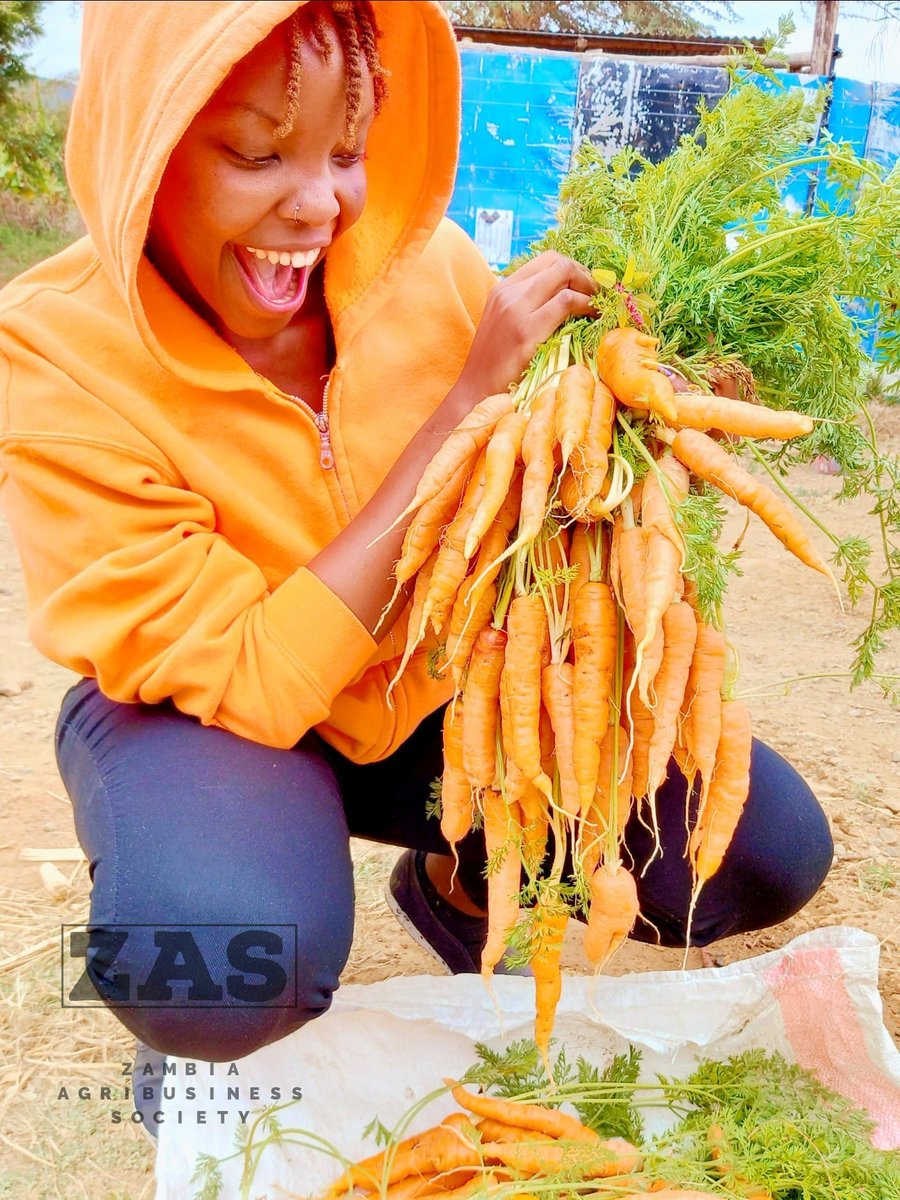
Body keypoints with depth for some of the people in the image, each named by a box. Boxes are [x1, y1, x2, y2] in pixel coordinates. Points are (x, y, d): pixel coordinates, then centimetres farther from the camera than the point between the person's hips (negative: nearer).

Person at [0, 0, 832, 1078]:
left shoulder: (417, 255, -14)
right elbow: (257, 683, -28)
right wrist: (469, 401, -32)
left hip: (438, 690, 4)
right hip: (201, 712, -3)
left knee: (768, 847, -10)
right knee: (228, 958, -37)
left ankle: (460, 884, 16)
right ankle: (209, 1033, 2)